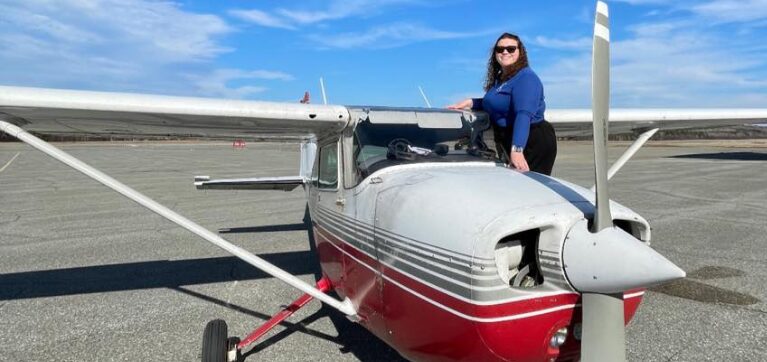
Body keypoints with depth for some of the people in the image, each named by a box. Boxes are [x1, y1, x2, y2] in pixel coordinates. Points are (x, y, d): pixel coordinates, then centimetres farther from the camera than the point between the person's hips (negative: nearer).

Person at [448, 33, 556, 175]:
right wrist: (471, 103, 8)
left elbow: (523, 115, -30)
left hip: (533, 143, -9)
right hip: (506, 143, 9)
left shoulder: (526, 78, -17)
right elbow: (493, 105, 26)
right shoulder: (499, 78, 12)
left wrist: (517, 149, -42)